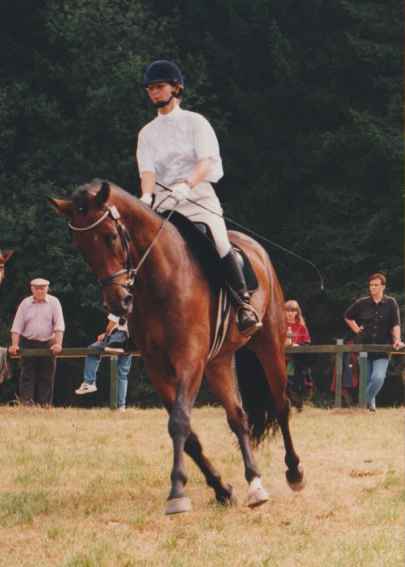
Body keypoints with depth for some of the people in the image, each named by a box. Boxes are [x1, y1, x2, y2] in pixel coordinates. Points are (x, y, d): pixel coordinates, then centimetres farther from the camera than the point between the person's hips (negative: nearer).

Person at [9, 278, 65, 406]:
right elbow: (17, 325, 1)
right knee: (27, 376, -5)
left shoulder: (54, 302, 1)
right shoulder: (25, 303, 4)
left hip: (48, 345, 0)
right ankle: (26, 404, -8)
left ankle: (44, 405, 4)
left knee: (47, 378, 1)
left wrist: (58, 344, -18)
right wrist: (14, 344, -10)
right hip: (28, 344, 0)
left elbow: (59, 324, -7)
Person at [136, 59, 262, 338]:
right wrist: (146, 196, -23)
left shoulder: (195, 122, 6)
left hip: (199, 196, -3)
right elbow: (148, 169, -1)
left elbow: (206, 161, -8)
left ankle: (244, 305, -19)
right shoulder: (148, 133, 15)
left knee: (219, 243, -26)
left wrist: (187, 185, -28)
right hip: (163, 203, 3)